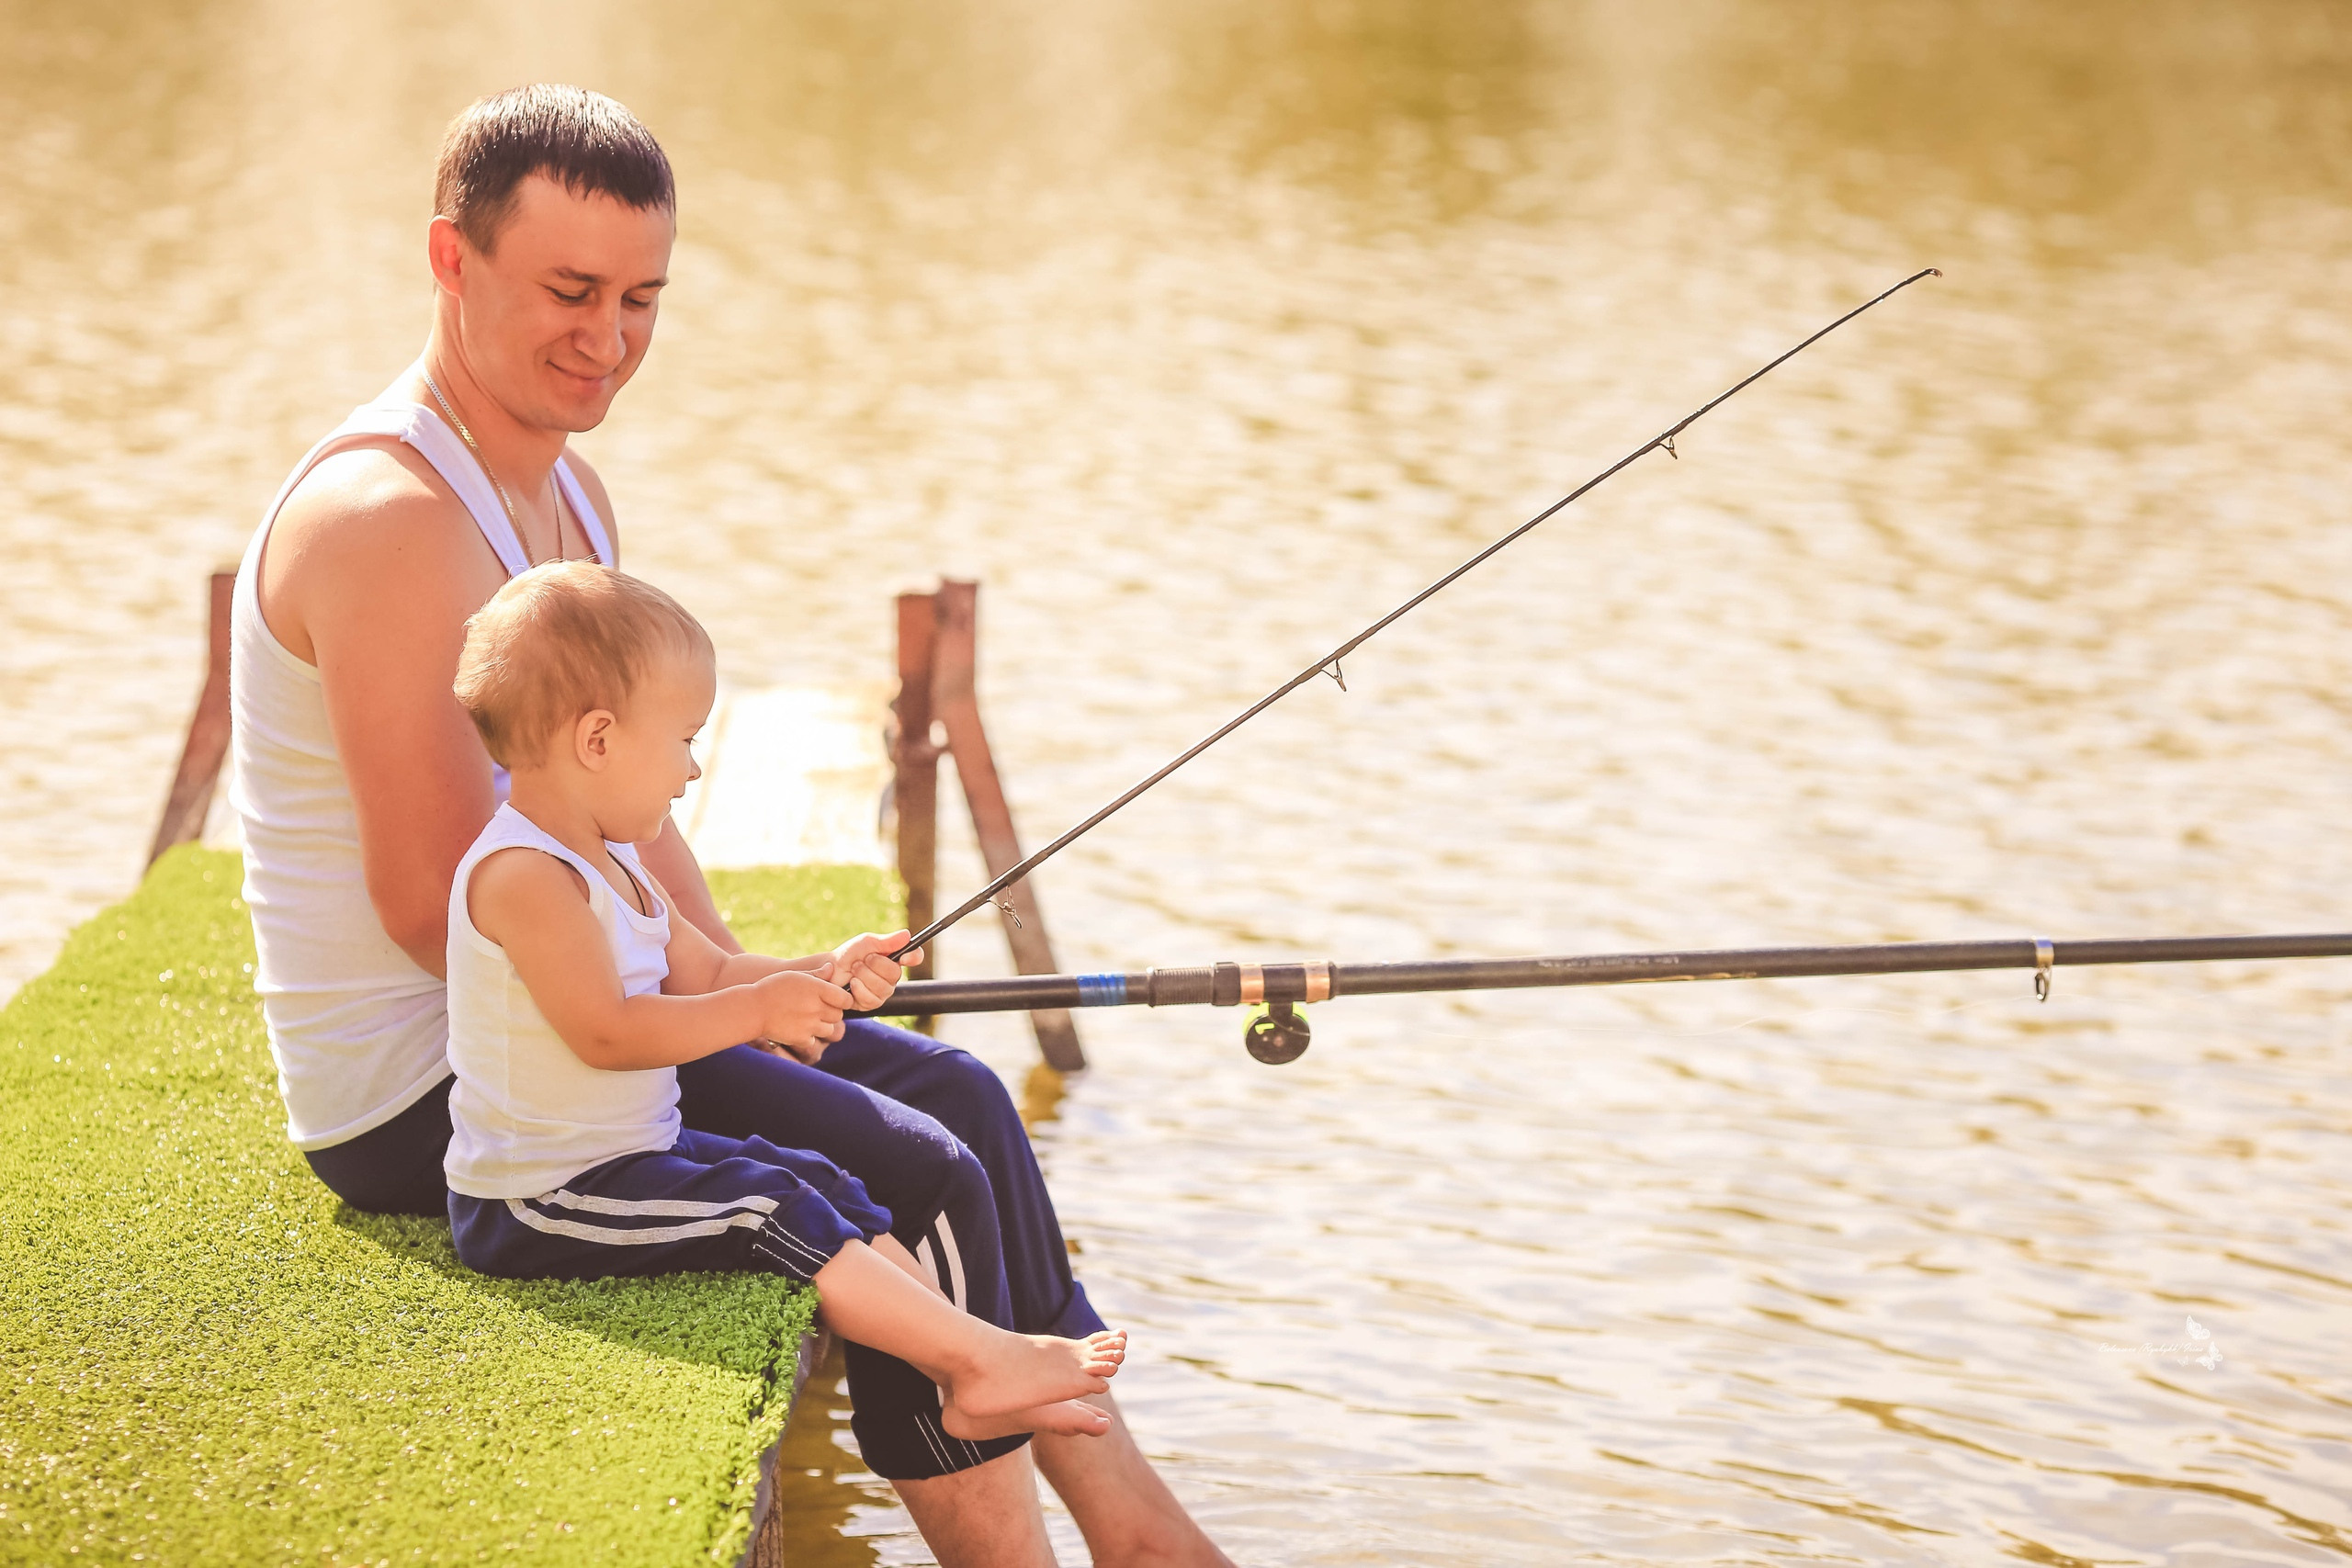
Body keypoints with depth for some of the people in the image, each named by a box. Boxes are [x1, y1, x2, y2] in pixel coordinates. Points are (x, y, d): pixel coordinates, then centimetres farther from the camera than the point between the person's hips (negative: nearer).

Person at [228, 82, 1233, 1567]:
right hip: (416, 1093, -10)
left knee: (956, 1094, 9)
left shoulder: (567, 494, 10)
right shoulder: (391, 514, -22)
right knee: (912, 1180, -14)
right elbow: (437, 905, -25)